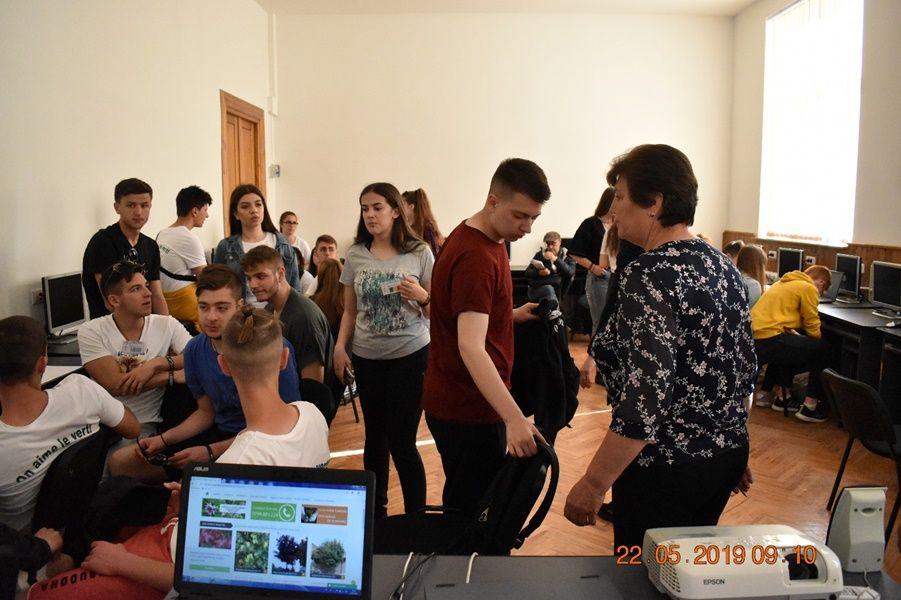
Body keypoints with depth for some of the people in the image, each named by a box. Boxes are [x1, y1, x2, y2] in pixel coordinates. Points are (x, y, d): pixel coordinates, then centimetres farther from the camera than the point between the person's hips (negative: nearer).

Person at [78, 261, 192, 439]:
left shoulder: (167, 324, 4)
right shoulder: (90, 332, -3)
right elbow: (114, 385, -14)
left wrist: (156, 364, -18)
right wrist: (174, 375, -13)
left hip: (151, 427, 3)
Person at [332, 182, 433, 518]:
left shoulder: (419, 253, -3)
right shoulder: (355, 256, 4)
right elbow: (350, 311, 11)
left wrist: (422, 297, -18)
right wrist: (340, 346, -2)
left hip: (410, 355, -3)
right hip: (367, 358, 3)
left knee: (401, 441, -4)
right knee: (375, 437, 13)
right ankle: (375, 512, 29)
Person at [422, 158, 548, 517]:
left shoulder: (482, 238, 8)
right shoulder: (476, 257, -23)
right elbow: (470, 346, -33)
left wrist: (512, 315, 6)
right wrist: (514, 418, -40)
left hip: (455, 401, 10)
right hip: (467, 409, -10)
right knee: (473, 511, 3)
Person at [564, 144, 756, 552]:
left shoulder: (650, 276, -22)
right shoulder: (721, 264, 5)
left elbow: (645, 397, -28)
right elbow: (746, 367, 12)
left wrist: (593, 485, -23)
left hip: (666, 468, -9)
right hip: (726, 454, 9)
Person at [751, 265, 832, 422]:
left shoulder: (784, 282, 25)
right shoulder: (809, 288, -1)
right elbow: (813, 328, 4)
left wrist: (801, 340, 33)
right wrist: (820, 344, 22)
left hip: (751, 338, 9)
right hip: (768, 339, -9)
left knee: (784, 349, 37)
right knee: (821, 351, 3)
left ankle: (765, 394, 39)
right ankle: (810, 407, 2)